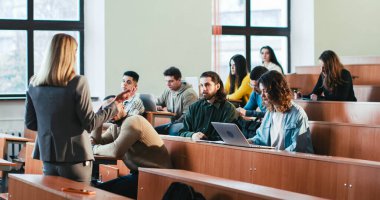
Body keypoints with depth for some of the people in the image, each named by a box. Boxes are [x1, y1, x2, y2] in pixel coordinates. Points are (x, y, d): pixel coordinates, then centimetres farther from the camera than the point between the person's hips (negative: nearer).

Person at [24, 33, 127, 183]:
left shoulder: (34, 84, 0)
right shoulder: (78, 83, -14)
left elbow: (30, 123, 8)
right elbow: (90, 124, -11)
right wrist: (115, 104, -1)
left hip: (47, 156, 5)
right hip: (75, 158, -5)